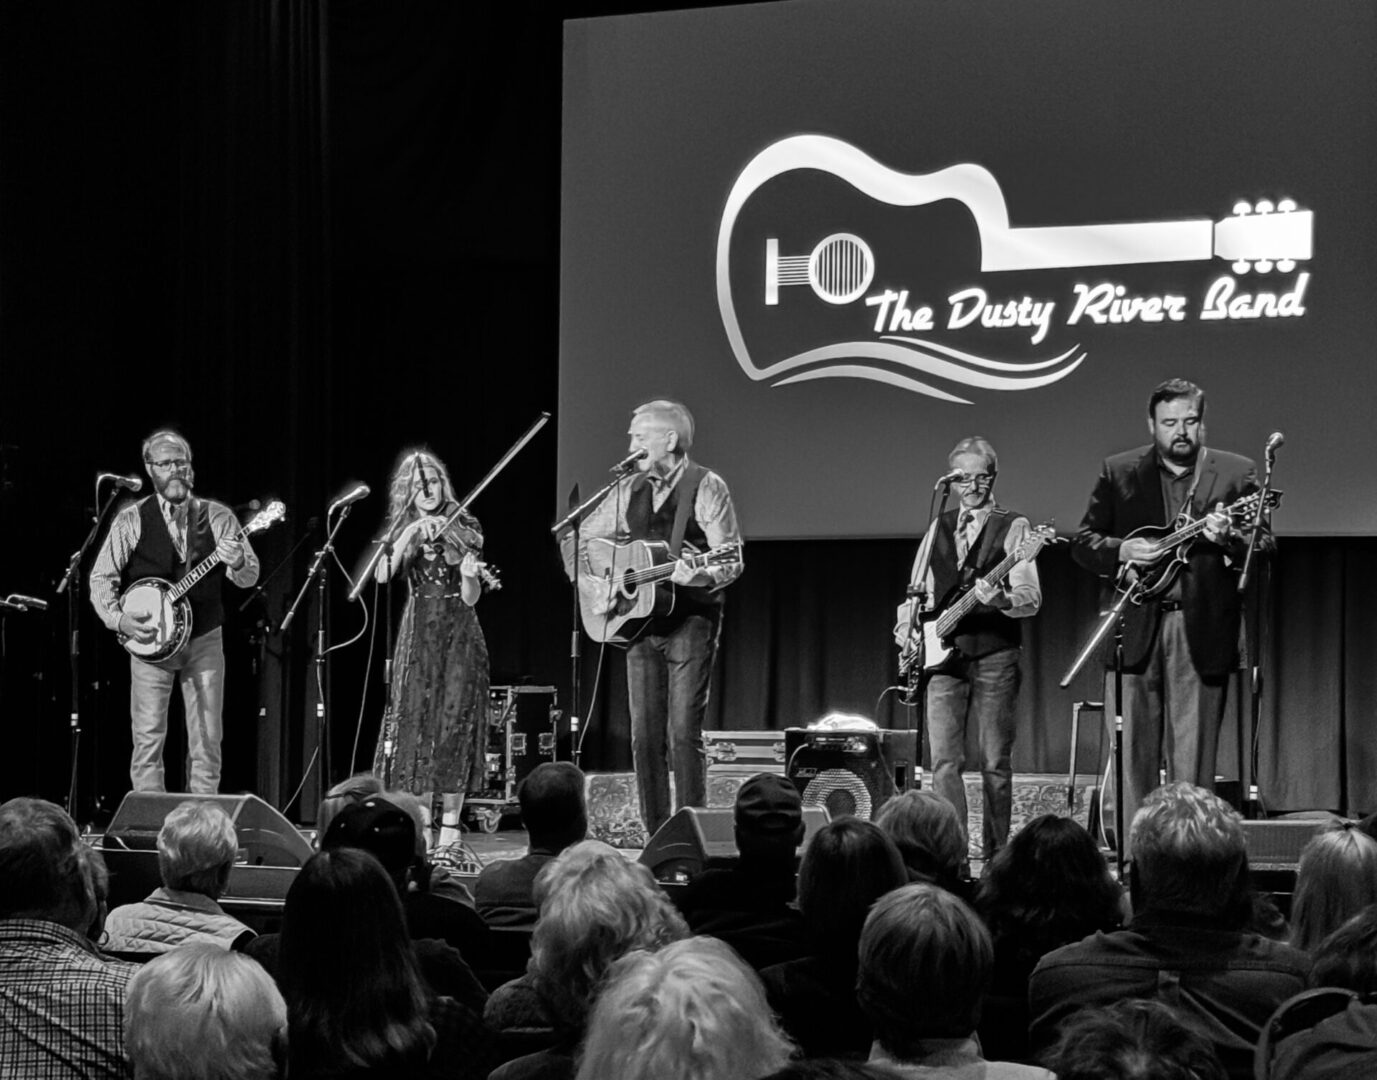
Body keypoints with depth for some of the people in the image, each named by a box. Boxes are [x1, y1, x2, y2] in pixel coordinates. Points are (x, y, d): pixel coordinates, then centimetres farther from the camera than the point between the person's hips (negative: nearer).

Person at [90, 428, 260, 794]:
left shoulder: (217, 516, 2)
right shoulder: (132, 520, -1)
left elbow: (250, 578, -1)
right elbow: (101, 577, 1)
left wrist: (238, 563, -23)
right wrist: (117, 619, -14)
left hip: (204, 640, 2)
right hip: (149, 641, -1)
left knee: (207, 743, 1)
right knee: (148, 741, -6)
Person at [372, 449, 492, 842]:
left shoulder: (465, 529, 3)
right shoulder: (402, 530, 8)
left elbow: (471, 598, -2)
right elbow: (383, 575, -11)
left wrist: (469, 575, -24)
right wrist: (411, 533, -19)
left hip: (459, 635, -1)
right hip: (418, 635, 1)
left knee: (455, 724, -7)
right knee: (416, 725, -4)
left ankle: (450, 827, -7)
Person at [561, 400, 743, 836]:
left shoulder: (706, 487, -5)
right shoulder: (630, 489, 12)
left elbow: (732, 561, -11)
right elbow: (576, 537, 21)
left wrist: (695, 574, -29)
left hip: (690, 621, -6)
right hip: (639, 619, 6)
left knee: (683, 734, -11)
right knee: (645, 737, 4)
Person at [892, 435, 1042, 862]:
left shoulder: (1012, 527, 2)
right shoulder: (939, 527, 16)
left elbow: (1031, 598, -8)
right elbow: (916, 589, 24)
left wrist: (1000, 599, -28)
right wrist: (905, 627, 7)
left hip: (994, 655, -4)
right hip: (941, 655, 4)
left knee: (995, 764, 0)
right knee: (944, 761, -6)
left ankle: (995, 856, 8)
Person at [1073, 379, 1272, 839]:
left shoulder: (1237, 473, 6)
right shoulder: (1118, 473, 9)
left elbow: (1265, 547, 0)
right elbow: (1083, 542, 8)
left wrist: (1229, 539, -21)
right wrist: (1122, 551, -12)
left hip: (1202, 633, -1)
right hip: (1133, 630, 1)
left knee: (1194, 758, 1)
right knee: (1130, 754, 1)